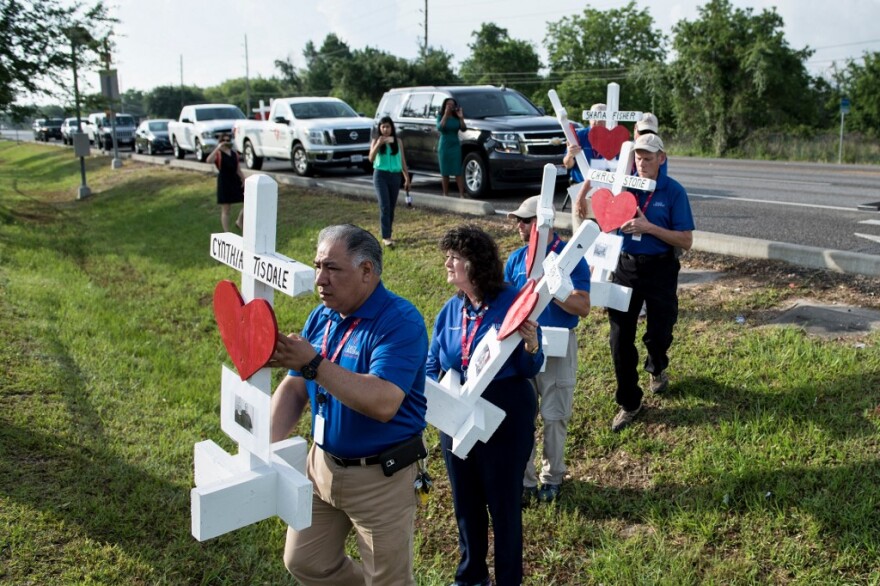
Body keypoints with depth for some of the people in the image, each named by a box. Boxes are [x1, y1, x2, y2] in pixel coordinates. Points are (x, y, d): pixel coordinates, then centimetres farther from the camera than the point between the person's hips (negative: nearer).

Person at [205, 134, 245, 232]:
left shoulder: (234, 154, 13)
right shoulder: (218, 154, -5)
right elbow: (208, 161, -27)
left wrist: (244, 181, 5)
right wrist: (218, 148, -28)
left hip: (236, 181, 6)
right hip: (224, 182, -6)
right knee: (225, 210, 0)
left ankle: (239, 221, 24)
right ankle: (226, 233, 8)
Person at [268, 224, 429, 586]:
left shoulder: (401, 322, -21)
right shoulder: (320, 318, 1)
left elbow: (383, 403, -34)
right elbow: (294, 388, 5)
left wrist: (314, 364, -38)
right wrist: (268, 442, -10)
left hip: (381, 477, -7)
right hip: (321, 465, 7)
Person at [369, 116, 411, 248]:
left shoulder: (398, 141, 6)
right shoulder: (376, 141, -1)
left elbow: (402, 160, 11)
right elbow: (371, 159, -13)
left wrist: (407, 178, 9)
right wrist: (378, 144, -25)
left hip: (395, 176, 3)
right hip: (380, 175, -3)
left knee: (392, 206, 8)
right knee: (384, 206, -12)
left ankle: (387, 233, 20)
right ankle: (386, 237, -15)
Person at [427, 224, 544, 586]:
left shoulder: (513, 303, -15)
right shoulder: (450, 310, 1)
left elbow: (530, 370, -12)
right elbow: (432, 366, 8)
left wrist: (531, 347, -32)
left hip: (505, 415, -5)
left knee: (503, 501, 9)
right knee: (465, 500, 19)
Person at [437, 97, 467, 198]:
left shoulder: (456, 117, 7)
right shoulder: (440, 116, 2)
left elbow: (463, 129, -4)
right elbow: (439, 127, -17)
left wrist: (461, 118, -14)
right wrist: (445, 115, -19)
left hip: (455, 146, 1)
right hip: (444, 147, -1)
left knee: (458, 172, -6)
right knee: (445, 172, 2)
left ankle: (461, 194, -10)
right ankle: (446, 195, 8)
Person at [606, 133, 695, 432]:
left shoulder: (674, 192, -8)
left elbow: (686, 241, -11)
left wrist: (649, 227, -22)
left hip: (660, 270, -2)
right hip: (626, 265, 2)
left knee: (658, 333, 10)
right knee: (620, 336, 1)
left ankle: (657, 369, 47)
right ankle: (629, 403, 14)